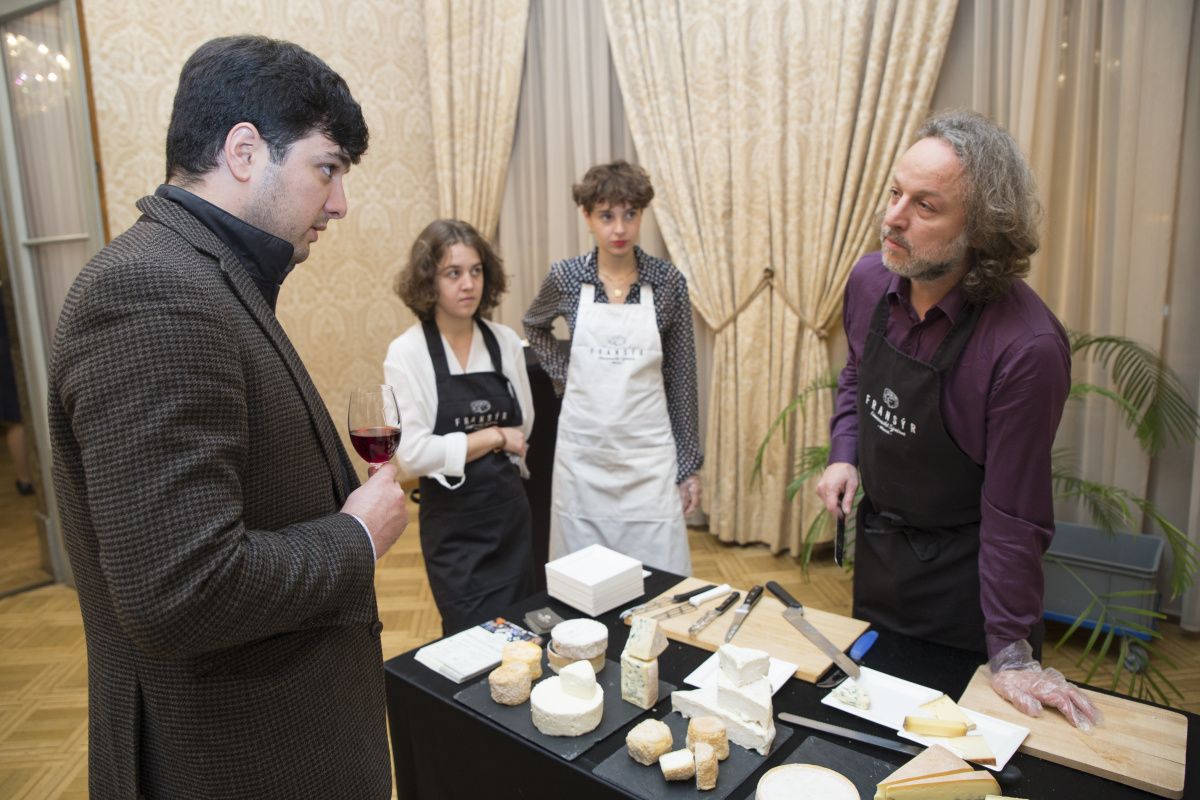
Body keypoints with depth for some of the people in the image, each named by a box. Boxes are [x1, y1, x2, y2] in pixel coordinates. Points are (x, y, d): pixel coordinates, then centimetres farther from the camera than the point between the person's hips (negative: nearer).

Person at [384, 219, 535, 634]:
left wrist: (460, 450, 3)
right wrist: (492, 438, -13)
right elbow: (412, 453, -19)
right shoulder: (407, 353, -12)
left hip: (511, 514, 4)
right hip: (453, 527, -4)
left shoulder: (505, 341, 1)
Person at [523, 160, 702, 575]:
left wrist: (689, 464, 2)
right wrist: (563, 376, 4)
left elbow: (681, 377, 1)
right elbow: (534, 326, 19)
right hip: (582, 452, 1)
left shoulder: (668, 280, -4)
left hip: (648, 453, 0)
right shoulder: (565, 276, -3)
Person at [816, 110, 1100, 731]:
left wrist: (1011, 650, -16)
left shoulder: (1027, 347, -29)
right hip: (875, 543, 6)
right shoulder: (869, 280, -10)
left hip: (960, 574, -6)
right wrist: (844, 454, -5)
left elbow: (1013, 511, -23)